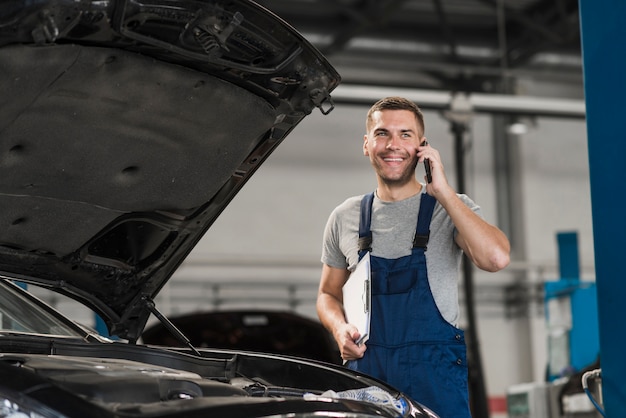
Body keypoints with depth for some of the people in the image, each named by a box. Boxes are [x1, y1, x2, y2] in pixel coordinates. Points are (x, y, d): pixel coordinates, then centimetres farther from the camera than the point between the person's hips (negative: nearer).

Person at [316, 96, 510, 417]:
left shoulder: (450, 209, 0)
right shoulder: (344, 218, 9)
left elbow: (495, 258, -20)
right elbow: (328, 294, 18)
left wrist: (442, 191, -18)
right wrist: (340, 328, -4)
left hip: (434, 372, -2)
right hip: (366, 371, 3)